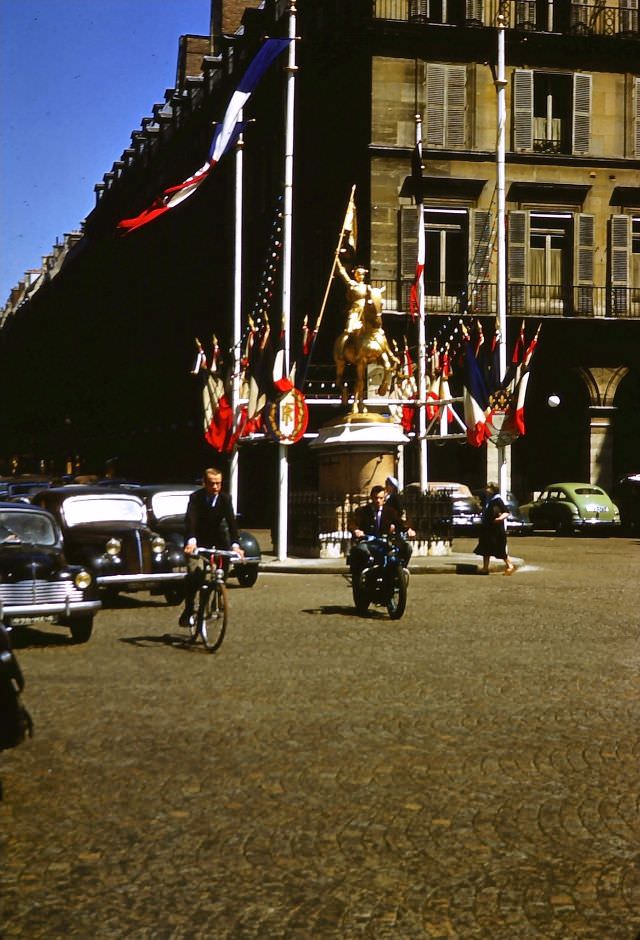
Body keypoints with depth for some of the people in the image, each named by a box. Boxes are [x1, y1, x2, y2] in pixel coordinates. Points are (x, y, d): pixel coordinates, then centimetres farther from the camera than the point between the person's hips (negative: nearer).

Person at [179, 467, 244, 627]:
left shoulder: (225, 498, -12)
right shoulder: (196, 497, -18)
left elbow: (231, 521, -21)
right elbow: (190, 520, -31)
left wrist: (235, 545, -36)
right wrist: (191, 541, -49)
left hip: (217, 539, 3)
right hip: (197, 540, -3)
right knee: (195, 573, -20)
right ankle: (188, 610, -6)